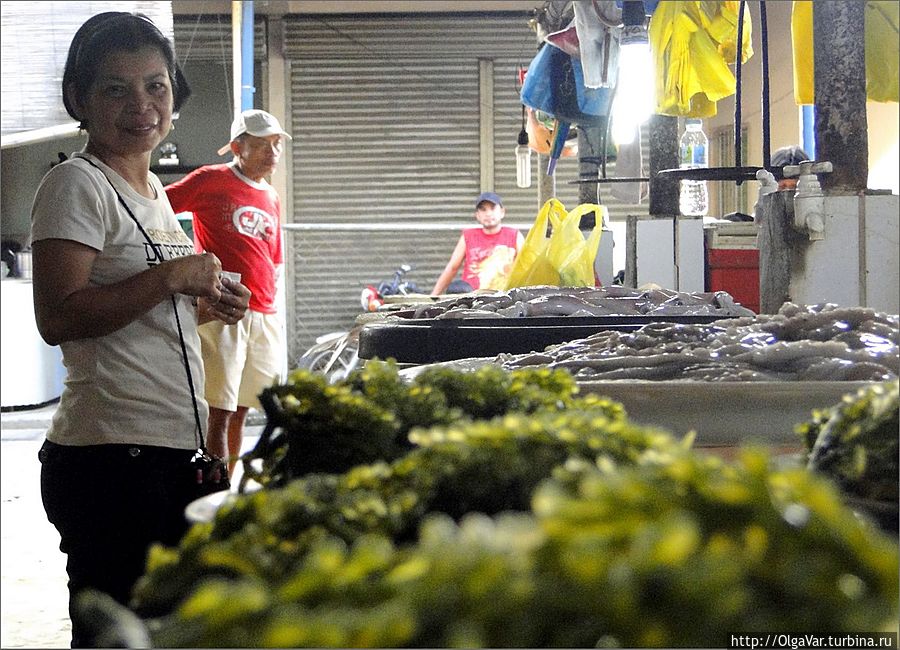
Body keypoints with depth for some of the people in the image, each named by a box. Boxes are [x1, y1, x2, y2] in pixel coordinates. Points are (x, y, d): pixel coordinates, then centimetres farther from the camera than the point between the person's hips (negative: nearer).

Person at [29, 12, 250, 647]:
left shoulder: (153, 188, 17)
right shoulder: (77, 184, -9)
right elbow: (58, 318, -21)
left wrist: (203, 306, 8)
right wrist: (173, 276, -17)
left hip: (175, 452, 9)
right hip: (112, 458, -9)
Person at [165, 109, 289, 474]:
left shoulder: (272, 199, 18)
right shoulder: (211, 180, -2)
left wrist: (267, 291, 13)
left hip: (265, 317, 7)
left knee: (241, 410, 11)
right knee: (220, 413, -7)